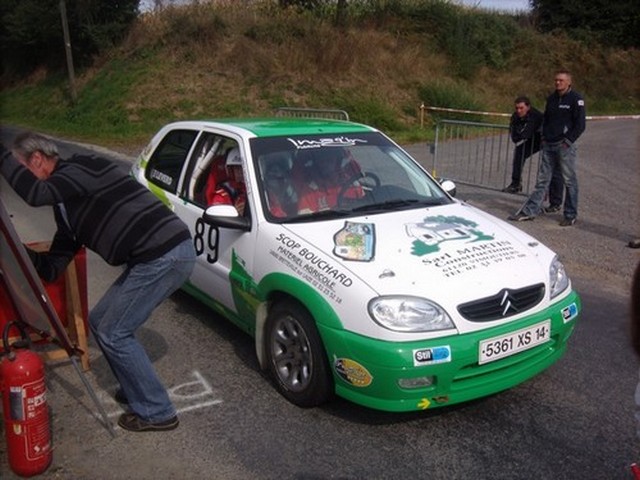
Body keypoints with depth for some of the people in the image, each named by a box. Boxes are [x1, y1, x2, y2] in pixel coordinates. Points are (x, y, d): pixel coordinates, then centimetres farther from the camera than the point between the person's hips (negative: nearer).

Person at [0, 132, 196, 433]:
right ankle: (137, 390, 33)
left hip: (165, 256, -10)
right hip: (154, 257, 10)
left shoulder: (83, 168, -7)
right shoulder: (66, 207, 20)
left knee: (113, 333, -1)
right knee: (100, 322, 17)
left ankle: (156, 412, 11)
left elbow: (37, 194, -26)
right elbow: (52, 269, 18)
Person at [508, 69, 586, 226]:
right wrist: (544, 137, 11)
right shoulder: (551, 98, 14)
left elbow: (580, 124, -8)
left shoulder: (576, 99, -5)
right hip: (548, 145, 6)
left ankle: (570, 215, 10)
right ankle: (529, 211, 6)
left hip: (564, 146, -6)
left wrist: (568, 141, -13)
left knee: (569, 181, 1)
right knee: (542, 180, 6)